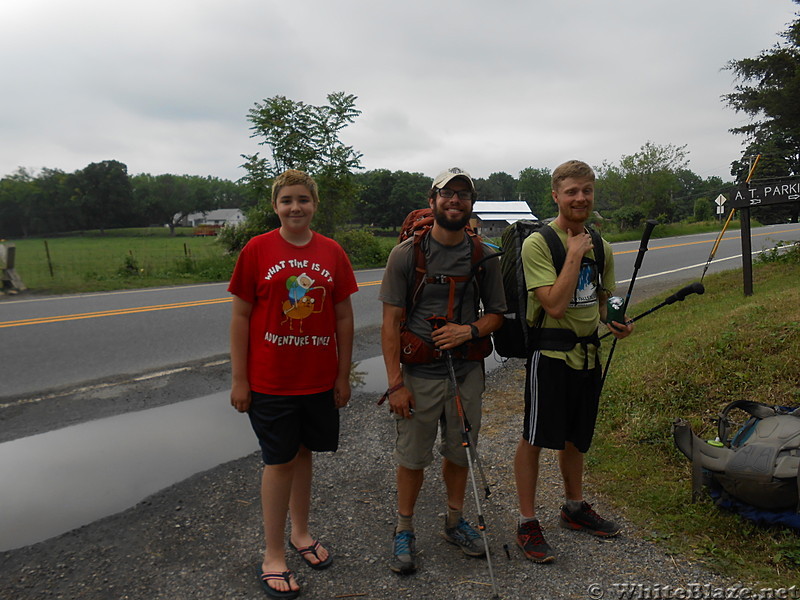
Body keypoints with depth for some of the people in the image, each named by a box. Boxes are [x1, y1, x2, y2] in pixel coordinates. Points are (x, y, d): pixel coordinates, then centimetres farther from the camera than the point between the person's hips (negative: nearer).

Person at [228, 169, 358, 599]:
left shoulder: (331, 252, 0)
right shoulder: (257, 250, -7)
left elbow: (344, 317, 4)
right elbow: (240, 317, -5)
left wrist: (343, 375, 4)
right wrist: (239, 380, -6)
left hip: (318, 379, 3)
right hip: (270, 381, -3)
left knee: (303, 452, 17)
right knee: (279, 461, 5)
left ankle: (300, 532, 36)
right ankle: (273, 556, 21)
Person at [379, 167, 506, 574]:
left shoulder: (483, 257, 1)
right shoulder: (407, 253, -8)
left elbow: (497, 313, 8)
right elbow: (390, 323, -9)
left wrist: (470, 330, -14)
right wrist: (396, 383, -13)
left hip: (467, 372, 3)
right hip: (419, 374, -3)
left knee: (459, 452, 17)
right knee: (412, 457, 8)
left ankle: (455, 522, 38)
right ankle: (404, 531, 28)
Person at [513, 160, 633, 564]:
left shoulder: (600, 247, 8)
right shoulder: (538, 243, -15)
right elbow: (555, 304, -25)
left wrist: (615, 322, 2)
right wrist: (574, 254, -21)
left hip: (587, 353, 7)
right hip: (550, 353, -7)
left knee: (576, 437, 21)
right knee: (534, 439, 3)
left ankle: (574, 508, 39)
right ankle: (527, 523, 17)